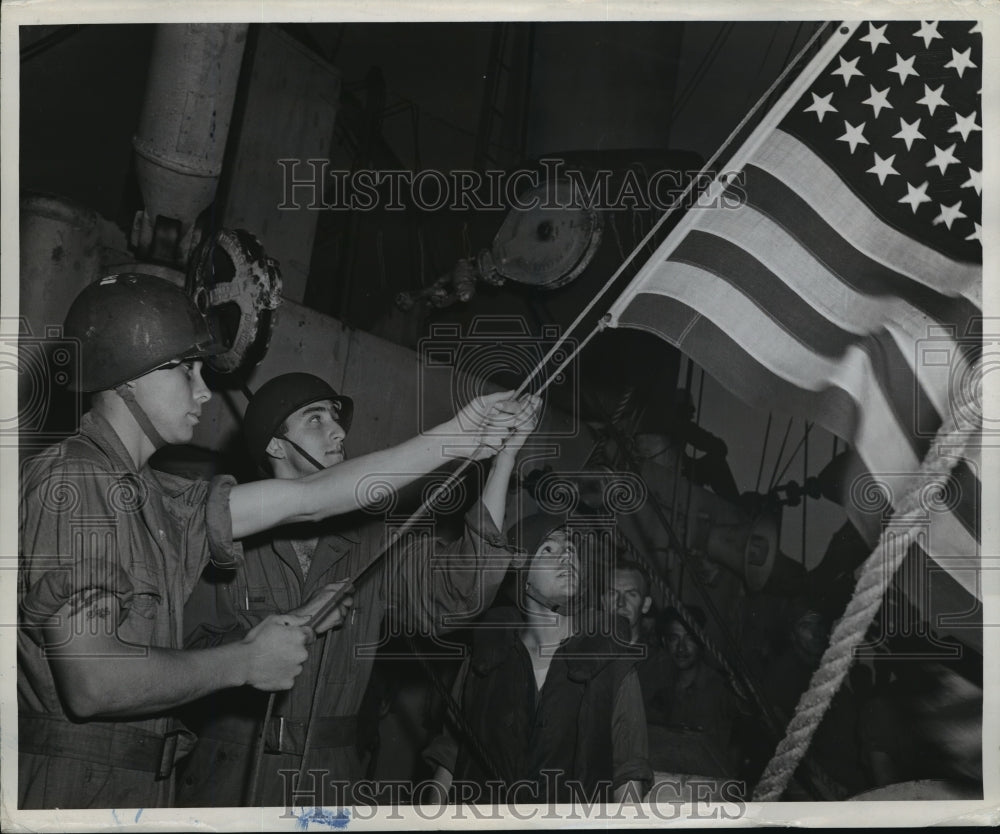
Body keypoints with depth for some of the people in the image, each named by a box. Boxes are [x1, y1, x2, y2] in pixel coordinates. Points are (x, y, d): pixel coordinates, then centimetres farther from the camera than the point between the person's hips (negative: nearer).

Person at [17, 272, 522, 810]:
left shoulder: (154, 501, 11)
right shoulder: (71, 483, -16)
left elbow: (307, 499, 12)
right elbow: (91, 683, -25)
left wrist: (456, 436, 11)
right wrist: (246, 662, -13)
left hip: (137, 786, 9)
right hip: (67, 791, -8)